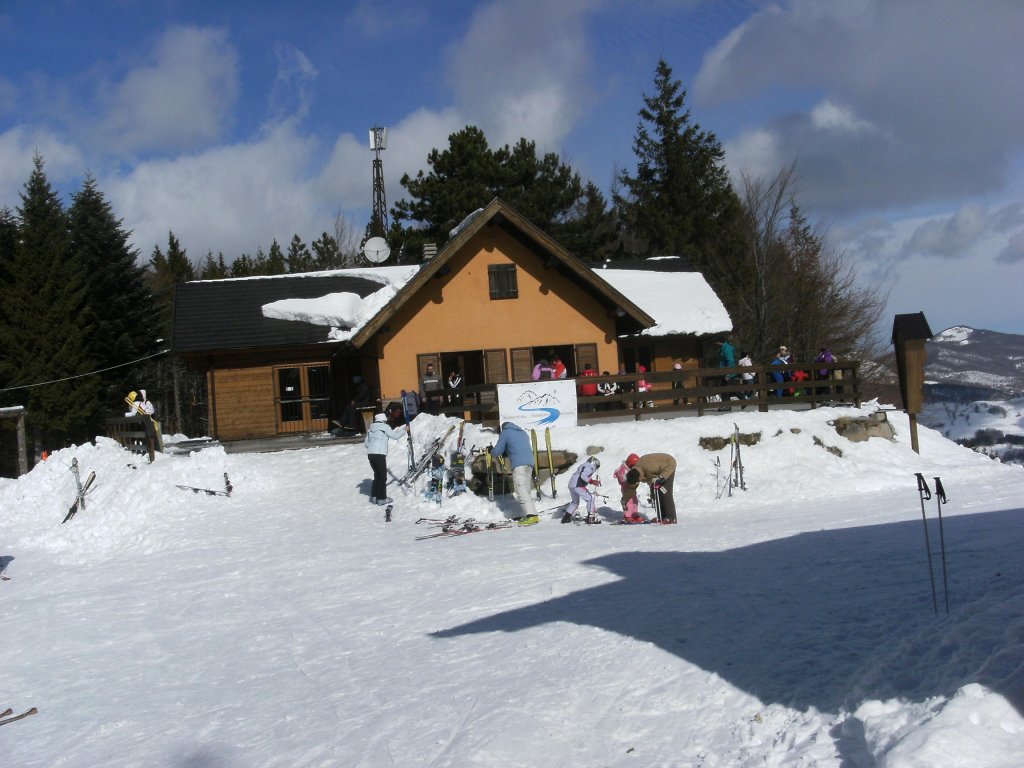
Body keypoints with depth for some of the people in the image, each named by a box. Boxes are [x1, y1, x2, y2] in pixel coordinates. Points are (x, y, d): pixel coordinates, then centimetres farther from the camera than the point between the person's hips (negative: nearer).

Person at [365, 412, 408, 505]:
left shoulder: (370, 429, 17)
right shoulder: (385, 427, 0)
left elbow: (366, 443, 19)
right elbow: (395, 436, 3)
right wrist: (404, 430, 17)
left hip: (370, 454, 6)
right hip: (380, 455, -6)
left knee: (377, 475, 18)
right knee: (382, 476, 2)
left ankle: (374, 497, 20)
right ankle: (382, 499, 1)